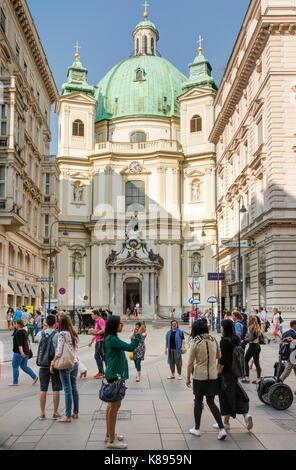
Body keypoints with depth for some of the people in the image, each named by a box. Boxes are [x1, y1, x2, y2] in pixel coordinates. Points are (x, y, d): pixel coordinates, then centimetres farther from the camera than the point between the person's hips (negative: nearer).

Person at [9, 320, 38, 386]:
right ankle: (34, 377, 3)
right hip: (26, 352, 9)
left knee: (15, 367, 4)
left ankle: (15, 382, 11)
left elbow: (19, 344, -24)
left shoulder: (18, 333, -16)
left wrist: (21, 352, -29)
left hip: (19, 352, -9)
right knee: (24, 366, 14)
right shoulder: (24, 331, 12)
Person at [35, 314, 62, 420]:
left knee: (43, 390, 9)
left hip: (43, 365, 3)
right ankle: (55, 413, 11)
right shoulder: (57, 335, -10)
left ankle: (42, 413, 15)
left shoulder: (41, 334, 1)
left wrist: (43, 329, 28)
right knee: (56, 390, 6)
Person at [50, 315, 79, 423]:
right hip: (75, 363, 7)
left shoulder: (62, 334, -13)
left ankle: (68, 416, 3)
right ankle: (76, 413, 23)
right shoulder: (74, 334, 7)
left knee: (68, 389, -3)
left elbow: (59, 352, -16)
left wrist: (53, 363, -9)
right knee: (74, 387, 15)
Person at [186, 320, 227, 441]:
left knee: (198, 402, 11)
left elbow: (190, 363, -9)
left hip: (200, 376, -4)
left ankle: (197, 429, 21)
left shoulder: (195, 342, -11)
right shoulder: (213, 340, 2)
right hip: (213, 376, 4)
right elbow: (219, 356, 15)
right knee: (211, 402, 12)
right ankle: (222, 429, 1)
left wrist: (188, 378, 1)